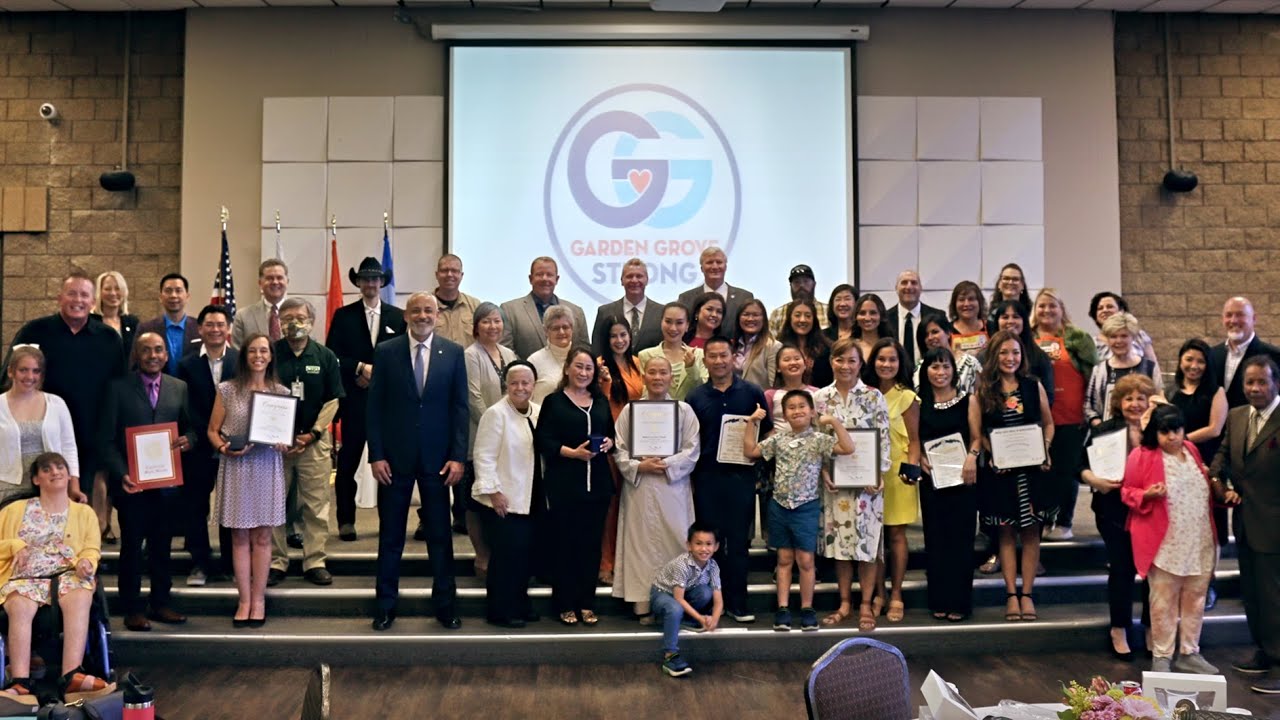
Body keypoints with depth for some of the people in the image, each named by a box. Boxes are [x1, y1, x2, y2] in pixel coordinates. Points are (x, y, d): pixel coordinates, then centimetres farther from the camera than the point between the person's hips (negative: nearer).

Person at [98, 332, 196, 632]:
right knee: (132, 545, 5)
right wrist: (122, 474, -15)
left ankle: (160, 603, 22)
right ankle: (132, 609, 15)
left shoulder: (179, 388, 9)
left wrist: (188, 440, -11)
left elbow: (190, 427, 14)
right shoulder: (118, 388, -1)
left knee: (162, 545, 11)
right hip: (132, 480, -3)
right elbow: (107, 439, -3)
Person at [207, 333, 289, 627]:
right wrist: (223, 448, -13)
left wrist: (284, 445, -8)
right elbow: (213, 430, 6)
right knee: (240, 537, 3)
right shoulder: (227, 390, 4)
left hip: (268, 468, 1)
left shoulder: (281, 392, 7)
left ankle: (258, 600, 12)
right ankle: (244, 601, 11)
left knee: (262, 537, 4)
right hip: (235, 467, -1)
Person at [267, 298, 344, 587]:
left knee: (316, 504, 2)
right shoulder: (270, 354, 2)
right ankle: (276, 562, 13)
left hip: (314, 440, 0)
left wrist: (312, 434, -7)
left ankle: (315, 562, 9)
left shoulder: (325, 357, 4)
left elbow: (332, 401, 3)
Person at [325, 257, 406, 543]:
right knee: (348, 462, 1)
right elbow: (331, 356, 1)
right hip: (354, 399, -1)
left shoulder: (398, 316, 9)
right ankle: (346, 521, 10)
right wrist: (360, 368, -11)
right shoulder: (343, 315, 7)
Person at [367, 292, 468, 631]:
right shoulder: (386, 352, 0)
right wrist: (376, 455, -6)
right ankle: (386, 606, 21)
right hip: (395, 457, 0)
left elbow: (460, 408, 1)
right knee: (390, 536, 9)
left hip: (437, 458, 0)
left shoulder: (453, 353, 1)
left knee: (440, 534, 8)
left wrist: (458, 457, -5)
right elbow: (375, 407, 0)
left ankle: (445, 605, 20)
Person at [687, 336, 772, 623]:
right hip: (707, 476, 1)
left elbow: (768, 432, 8)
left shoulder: (752, 393, 3)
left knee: (738, 540, 3)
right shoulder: (695, 397, 6)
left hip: (741, 475, -1)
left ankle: (738, 603, 12)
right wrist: (689, 472, 0)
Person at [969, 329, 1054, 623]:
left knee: (1031, 531, 5)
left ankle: (1027, 594, 13)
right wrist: (988, 453, -15)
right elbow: (976, 432, 0)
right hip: (999, 470, -1)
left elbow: (1048, 424, 11)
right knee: (1007, 532, 6)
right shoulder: (982, 390, 0)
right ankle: (1011, 594, 13)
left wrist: (1045, 449, -4)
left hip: (1032, 469, 1)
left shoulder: (1034, 385, 4)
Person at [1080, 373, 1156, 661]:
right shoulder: (1104, 431, 2)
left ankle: (1152, 630, 22)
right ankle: (1119, 631, 18)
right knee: (1122, 569, 4)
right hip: (1115, 513, -1)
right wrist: (1095, 480, -16)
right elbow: (1082, 466, 1)